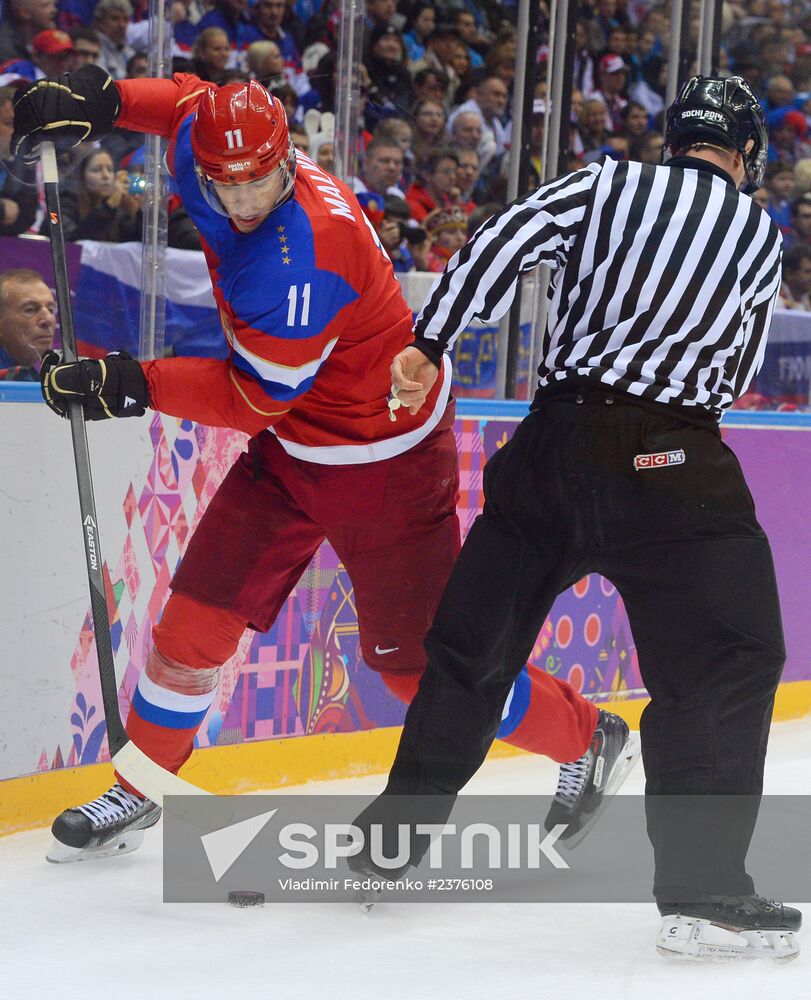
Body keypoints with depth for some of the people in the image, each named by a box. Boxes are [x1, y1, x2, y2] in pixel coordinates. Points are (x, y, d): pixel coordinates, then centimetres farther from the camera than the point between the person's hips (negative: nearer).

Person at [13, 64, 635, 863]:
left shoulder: (300, 253, -34)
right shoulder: (214, 151, -11)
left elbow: (253, 398, -27)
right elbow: (192, 103, 15)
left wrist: (130, 385, -26)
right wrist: (100, 100, 0)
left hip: (381, 458, -8)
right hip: (293, 445, 8)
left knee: (418, 661, -1)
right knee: (199, 612, 6)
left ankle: (590, 742, 19)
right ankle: (137, 792, 22)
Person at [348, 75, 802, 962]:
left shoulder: (606, 186, 11)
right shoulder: (758, 234, 8)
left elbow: (503, 241, -2)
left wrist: (429, 343, -4)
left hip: (554, 440, 4)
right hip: (668, 458, -4)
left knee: (474, 638, 16)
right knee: (729, 661, 0)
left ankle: (394, 832, 26)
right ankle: (702, 889, -9)